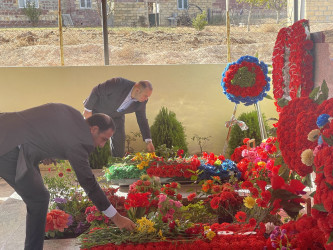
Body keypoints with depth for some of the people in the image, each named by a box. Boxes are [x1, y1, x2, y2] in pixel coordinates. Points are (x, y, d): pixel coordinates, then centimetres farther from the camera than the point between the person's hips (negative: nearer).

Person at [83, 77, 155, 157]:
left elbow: (142, 120, -6)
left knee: (119, 138, -4)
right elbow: (96, 91, -25)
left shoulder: (141, 102, -20)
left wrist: (148, 141, -10)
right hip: (97, 110, -4)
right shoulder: (118, 84, -38)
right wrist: (88, 109, -17)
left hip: (116, 116, 4)